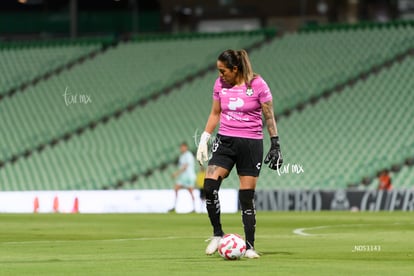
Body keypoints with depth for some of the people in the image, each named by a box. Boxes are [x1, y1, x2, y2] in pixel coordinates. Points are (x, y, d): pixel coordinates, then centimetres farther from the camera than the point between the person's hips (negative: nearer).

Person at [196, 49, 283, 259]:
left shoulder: (257, 84, -8)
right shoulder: (220, 84, 4)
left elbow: (269, 117, -2)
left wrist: (275, 145, -5)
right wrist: (204, 140, 11)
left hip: (251, 143, -3)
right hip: (225, 141, 3)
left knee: (247, 197, -3)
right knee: (209, 185, -17)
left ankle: (249, 246, 7)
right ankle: (217, 234, -3)